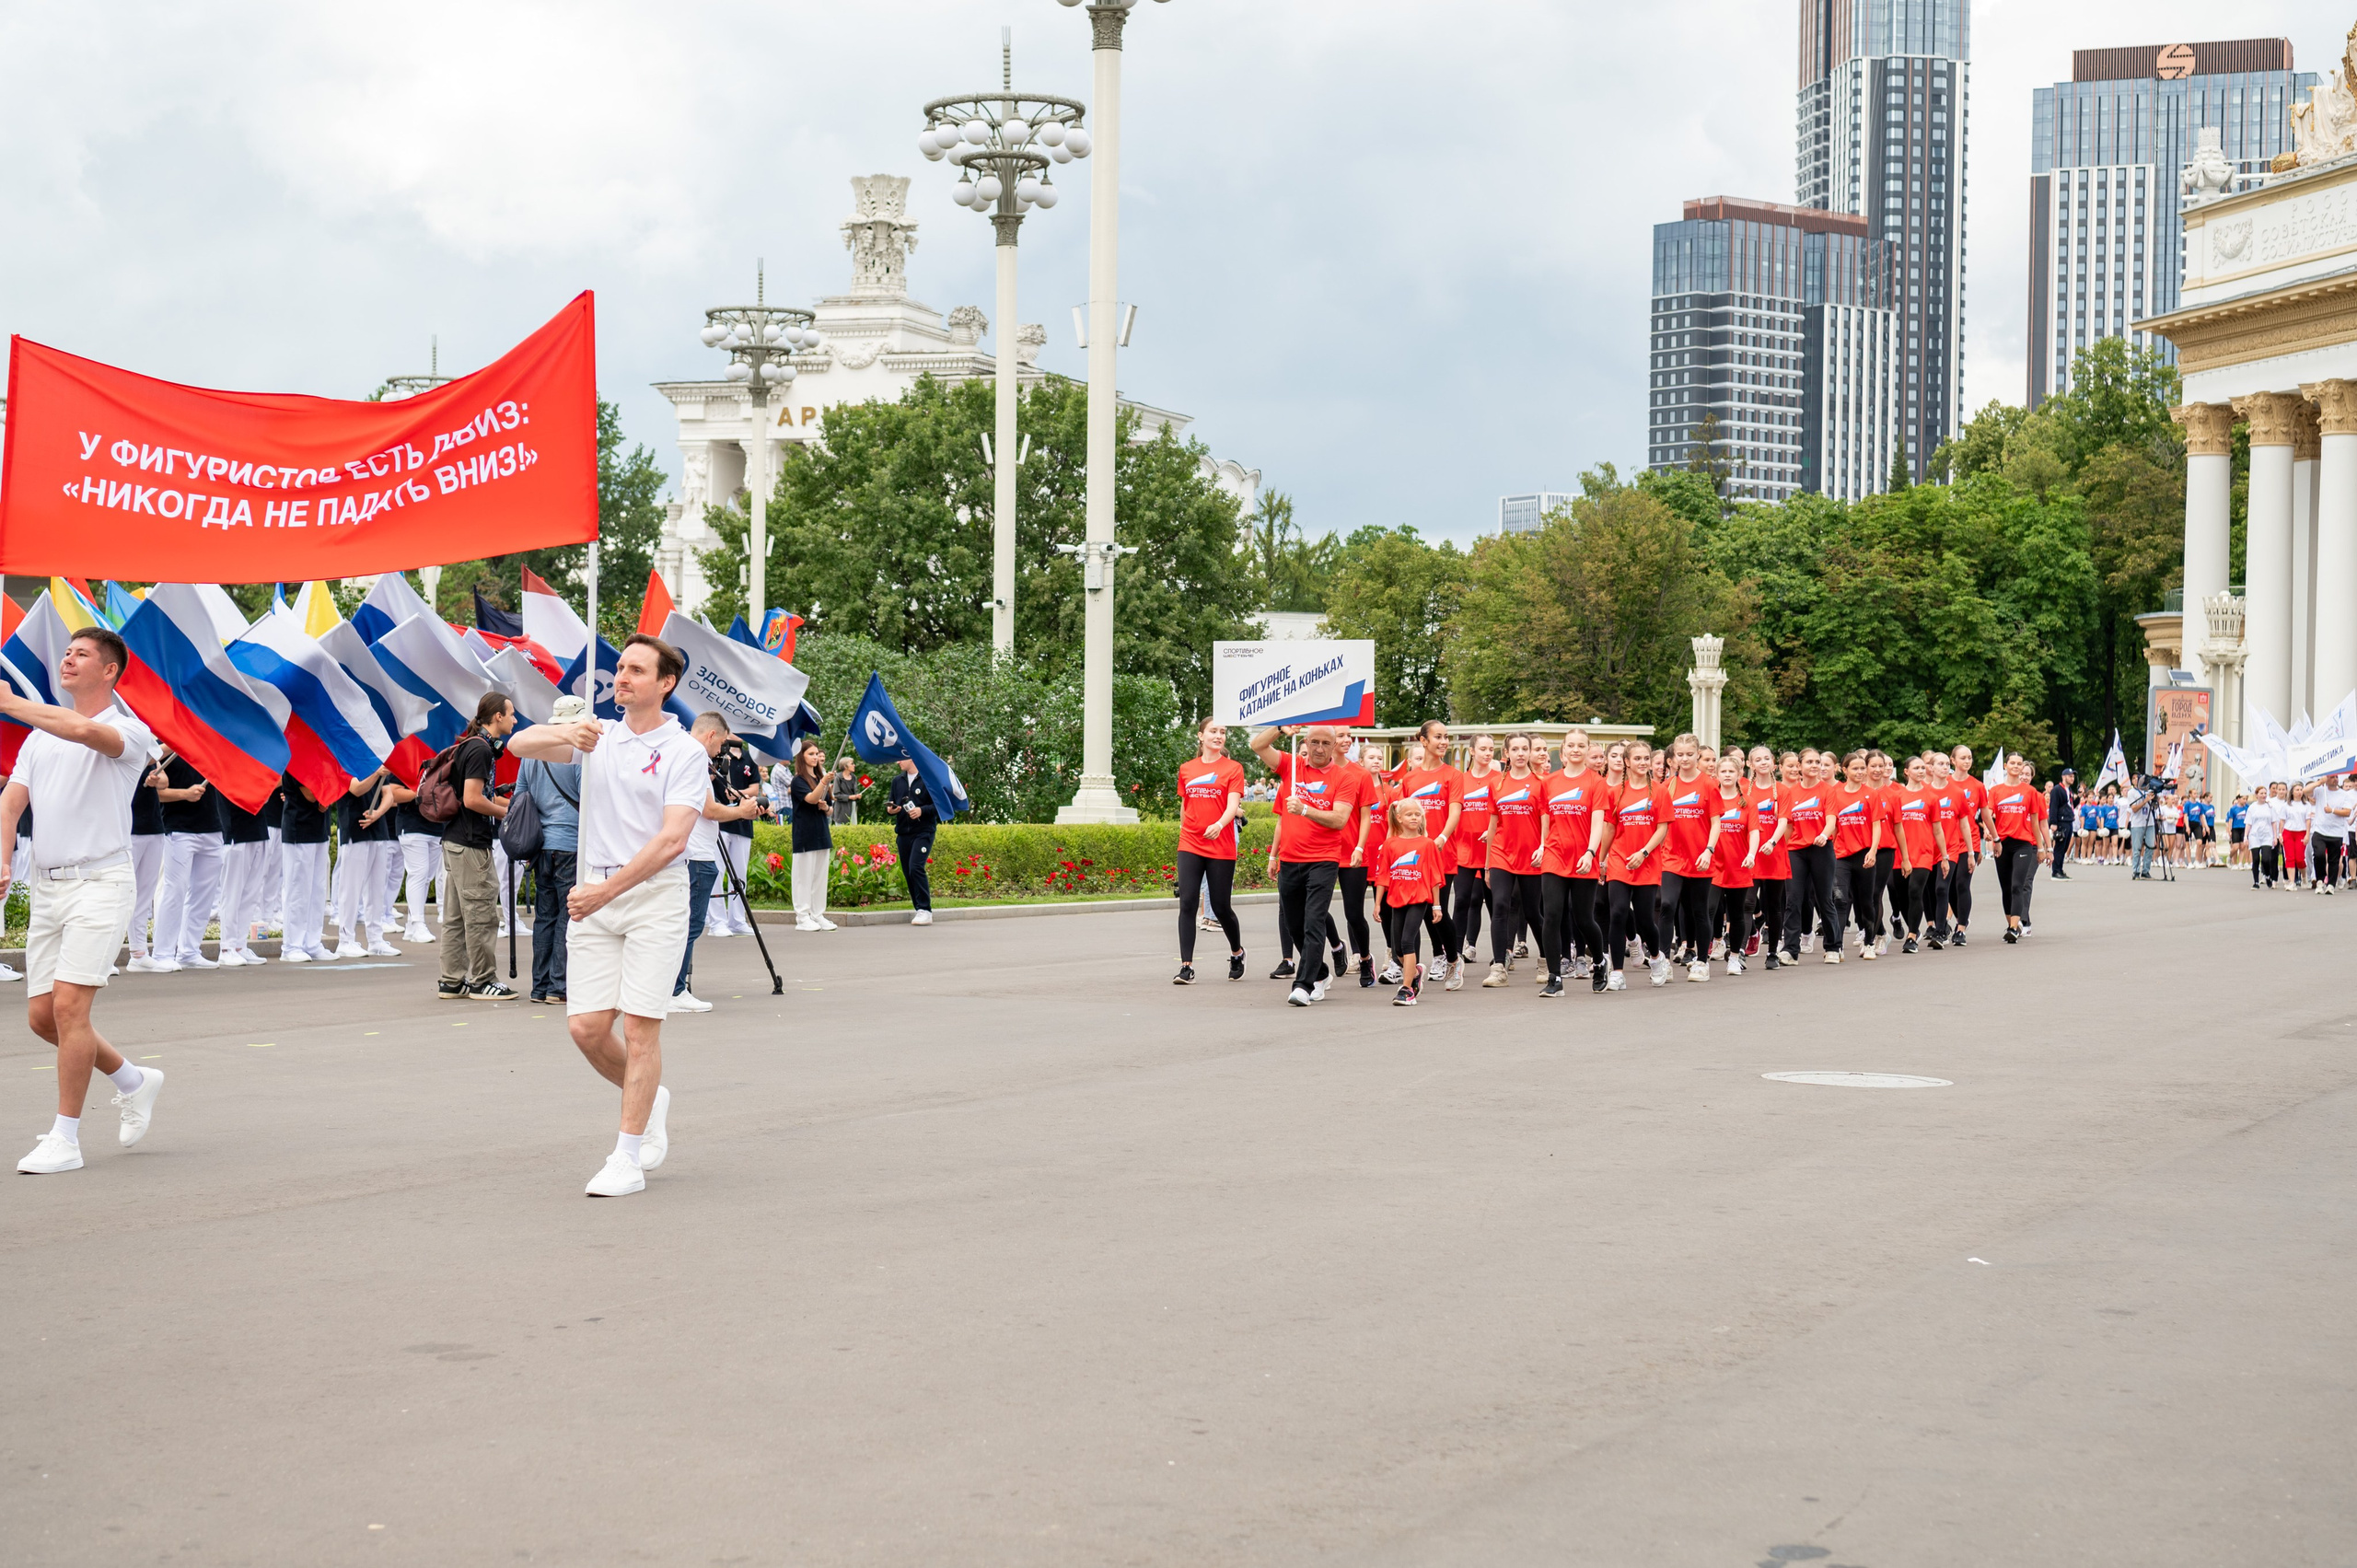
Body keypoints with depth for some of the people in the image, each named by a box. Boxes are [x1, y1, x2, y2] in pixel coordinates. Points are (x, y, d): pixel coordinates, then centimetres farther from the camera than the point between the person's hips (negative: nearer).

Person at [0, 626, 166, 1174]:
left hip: (100, 881, -7)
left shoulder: (130, 732, -5)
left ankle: (65, 1139, -6)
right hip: (46, 885, 7)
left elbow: (85, 731, -28)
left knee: (69, 1006, -15)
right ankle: (134, 1082, 30)